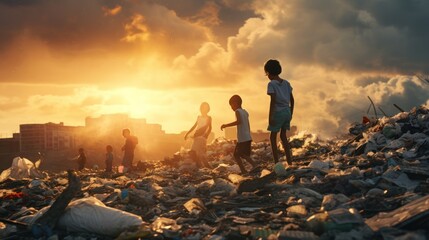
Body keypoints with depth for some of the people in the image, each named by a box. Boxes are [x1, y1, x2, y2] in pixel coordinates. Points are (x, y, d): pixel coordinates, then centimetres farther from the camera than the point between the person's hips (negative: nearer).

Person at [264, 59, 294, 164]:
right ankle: (289, 161, 14)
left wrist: (270, 116, -15)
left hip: (278, 112, -6)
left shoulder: (271, 84, -9)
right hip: (287, 111, 6)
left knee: (273, 137, 4)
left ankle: (276, 163, -2)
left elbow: (273, 101, -16)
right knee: (283, 136, 16)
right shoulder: (286, 83, 10)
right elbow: (292, 100, 11)